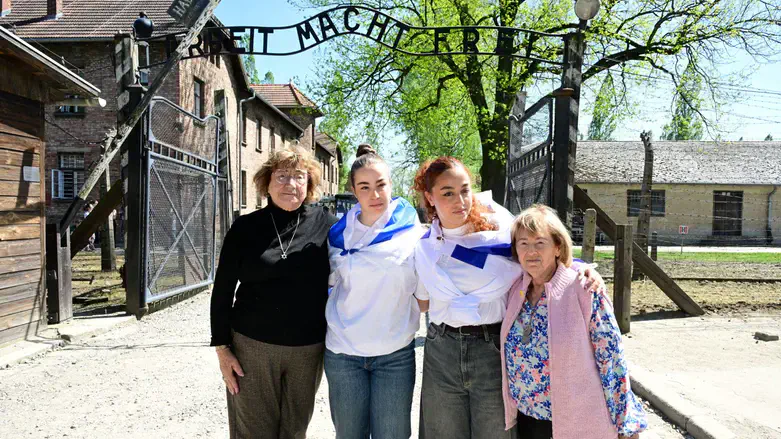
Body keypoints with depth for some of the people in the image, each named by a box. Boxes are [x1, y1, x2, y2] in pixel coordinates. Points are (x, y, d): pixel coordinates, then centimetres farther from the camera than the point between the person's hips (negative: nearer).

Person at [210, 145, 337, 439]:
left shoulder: (326, 225, -2)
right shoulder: (245, 227, -2)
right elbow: (222, 291, 2)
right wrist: (222, 348, -1)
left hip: (309, 349, 1)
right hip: (251, 346, 0)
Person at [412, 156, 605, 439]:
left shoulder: (498, 223, -4)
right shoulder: (425, 249, -2)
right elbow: (457, 308, -12)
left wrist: (581, 268, -13)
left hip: (494, 349, -1)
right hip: (443, 351, 2)